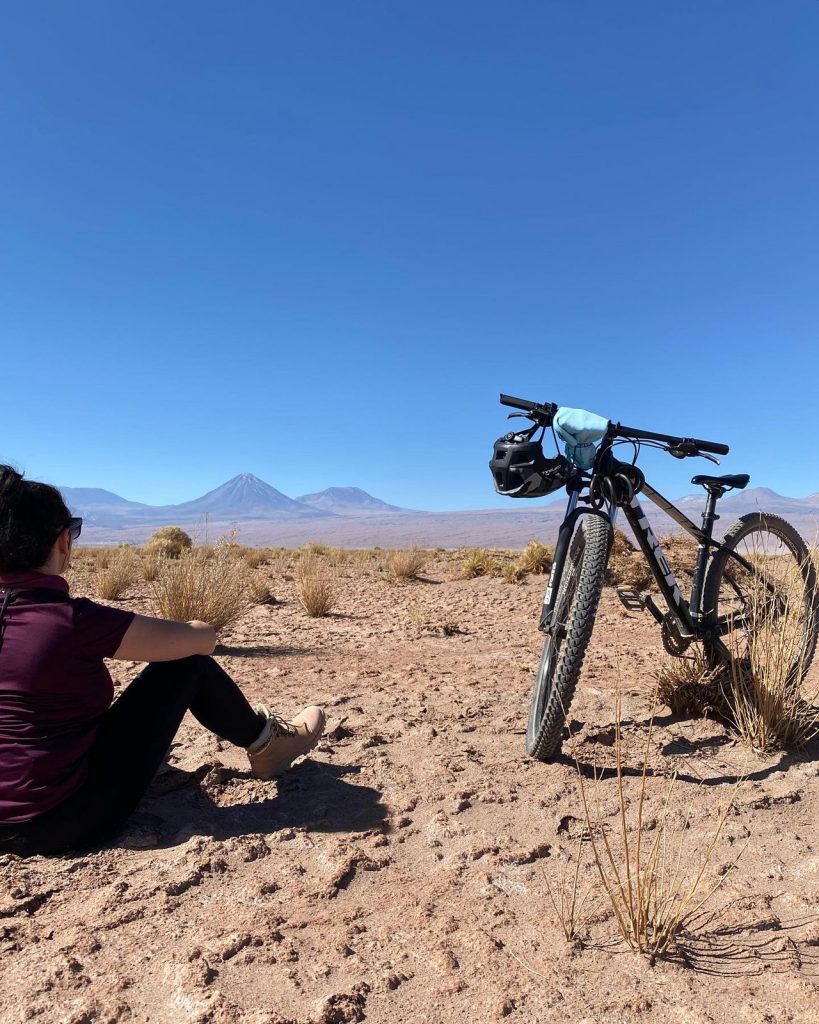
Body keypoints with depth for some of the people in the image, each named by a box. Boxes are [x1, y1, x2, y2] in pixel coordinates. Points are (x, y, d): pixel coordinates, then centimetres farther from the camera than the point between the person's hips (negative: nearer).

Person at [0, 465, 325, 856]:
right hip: (66, 819, -7)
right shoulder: (73, 621, -23)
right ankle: (266, 746, 19)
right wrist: (172, 635, 9)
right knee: (187, 663, -3)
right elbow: (203, 638, -14)